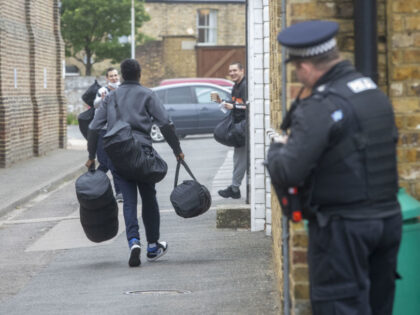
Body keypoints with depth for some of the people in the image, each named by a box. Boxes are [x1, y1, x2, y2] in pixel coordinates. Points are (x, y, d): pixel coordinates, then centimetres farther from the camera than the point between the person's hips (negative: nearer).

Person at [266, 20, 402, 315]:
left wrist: (278, 147, 1)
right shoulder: (377, 94, 8)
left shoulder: (321, 108, -18)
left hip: (343, 228, -8)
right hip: (388, 219, 8)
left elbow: (287, 173, -22)